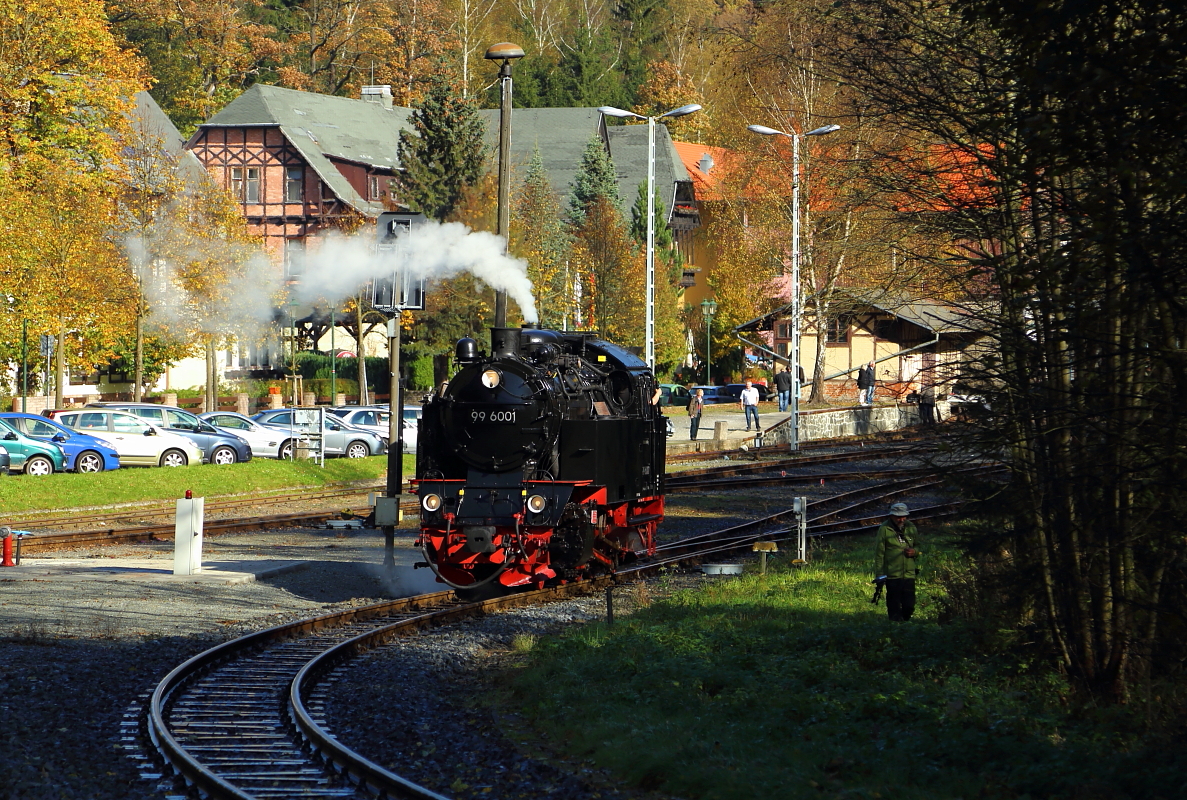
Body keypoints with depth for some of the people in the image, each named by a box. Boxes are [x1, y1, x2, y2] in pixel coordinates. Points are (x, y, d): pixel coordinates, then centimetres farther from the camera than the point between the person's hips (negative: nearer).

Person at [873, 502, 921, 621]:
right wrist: (880, 574, -6)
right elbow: (879, 553, -3)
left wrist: (915, 552, -3)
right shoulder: (884, 529, -4)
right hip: (892, 575, -4)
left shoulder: (911, 528, 9)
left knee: (909, 606, 3)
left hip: (909, 574, 4)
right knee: (894, 607, 1)